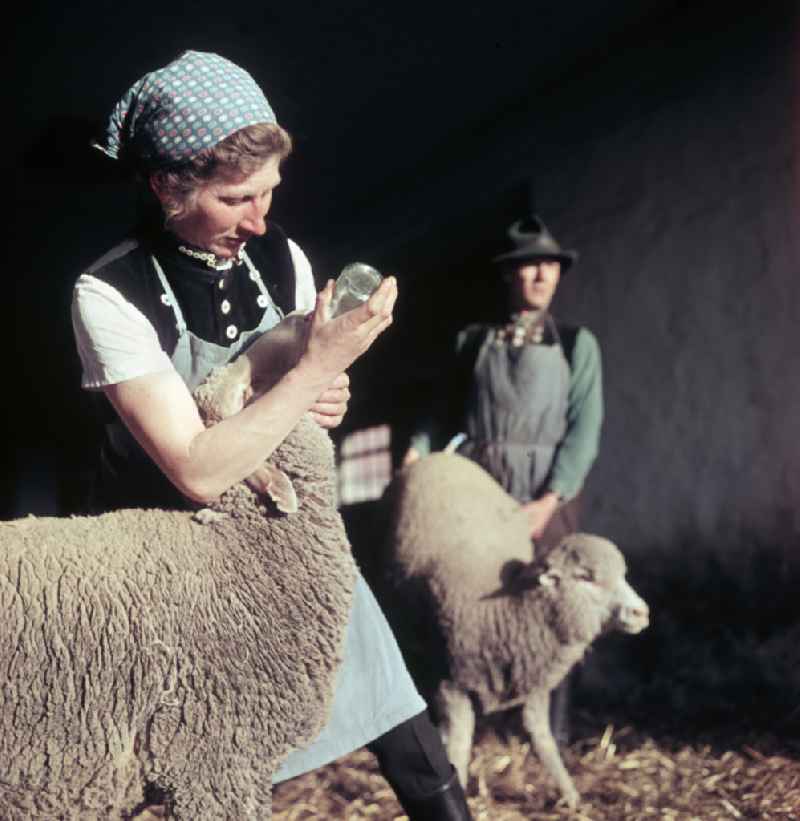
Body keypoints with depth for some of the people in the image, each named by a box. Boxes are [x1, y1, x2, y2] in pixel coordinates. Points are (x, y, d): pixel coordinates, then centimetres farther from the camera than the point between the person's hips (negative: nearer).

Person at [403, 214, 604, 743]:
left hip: (546, 490, -1)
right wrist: (419, 450, -9)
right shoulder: (474, 341, 12)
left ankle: (553, 722, 16)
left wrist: (551, 499, -13)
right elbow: (451, 410, 11)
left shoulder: (576, 344, 7)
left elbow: (585, 428, -2)